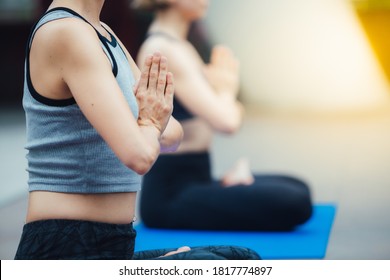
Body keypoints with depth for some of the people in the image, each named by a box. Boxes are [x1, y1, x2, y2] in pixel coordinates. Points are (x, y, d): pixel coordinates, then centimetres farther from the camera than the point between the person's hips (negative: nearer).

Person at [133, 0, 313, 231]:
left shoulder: (180, 47, 13)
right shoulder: (165, 50, -18)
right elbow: (225, 122, -26)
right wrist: (226, 90, -5)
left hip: (196, 180, 10)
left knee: (297, 188, 19)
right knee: (295, 203, -21)